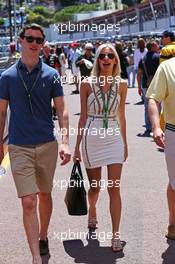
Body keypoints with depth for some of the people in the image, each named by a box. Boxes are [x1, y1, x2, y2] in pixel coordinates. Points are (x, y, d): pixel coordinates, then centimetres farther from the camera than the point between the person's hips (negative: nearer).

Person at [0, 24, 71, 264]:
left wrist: (65, 142, -11)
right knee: (28, 202, -7)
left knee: (45, 194, 16)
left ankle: (43, 236, 38)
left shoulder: (51, 75, 1)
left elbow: (61, 110, 0)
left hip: (47, 145, 1)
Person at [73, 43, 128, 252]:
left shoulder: (121, 84, 2)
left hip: (114, 138, 1)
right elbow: (83, 116, 2)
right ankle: (92, 210, 45)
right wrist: (77, 146, 3)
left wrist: (125, 143, 14)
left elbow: (121, 116, 11)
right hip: (92, 137, -1)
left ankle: (115, 235, 4)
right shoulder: (87, 84, -3)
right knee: (95, 186, 13)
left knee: (114, 188, -3)